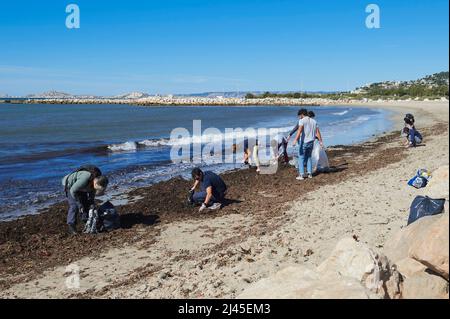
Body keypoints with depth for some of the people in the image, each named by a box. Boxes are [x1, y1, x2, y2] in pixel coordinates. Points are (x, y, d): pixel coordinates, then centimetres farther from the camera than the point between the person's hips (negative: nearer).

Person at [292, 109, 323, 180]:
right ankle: (310, 173, 16)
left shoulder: (302, 121, -7)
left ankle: (301, 175, -4)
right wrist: (320, 141, 18)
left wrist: (295, 140, -28)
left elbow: (300, 130, -22)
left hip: (304, 142, -6)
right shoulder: (313, 121, 11)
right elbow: (317, 132, 11)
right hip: (311, 142, 6)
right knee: (309, 157, 18)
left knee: (301, 158, 0)